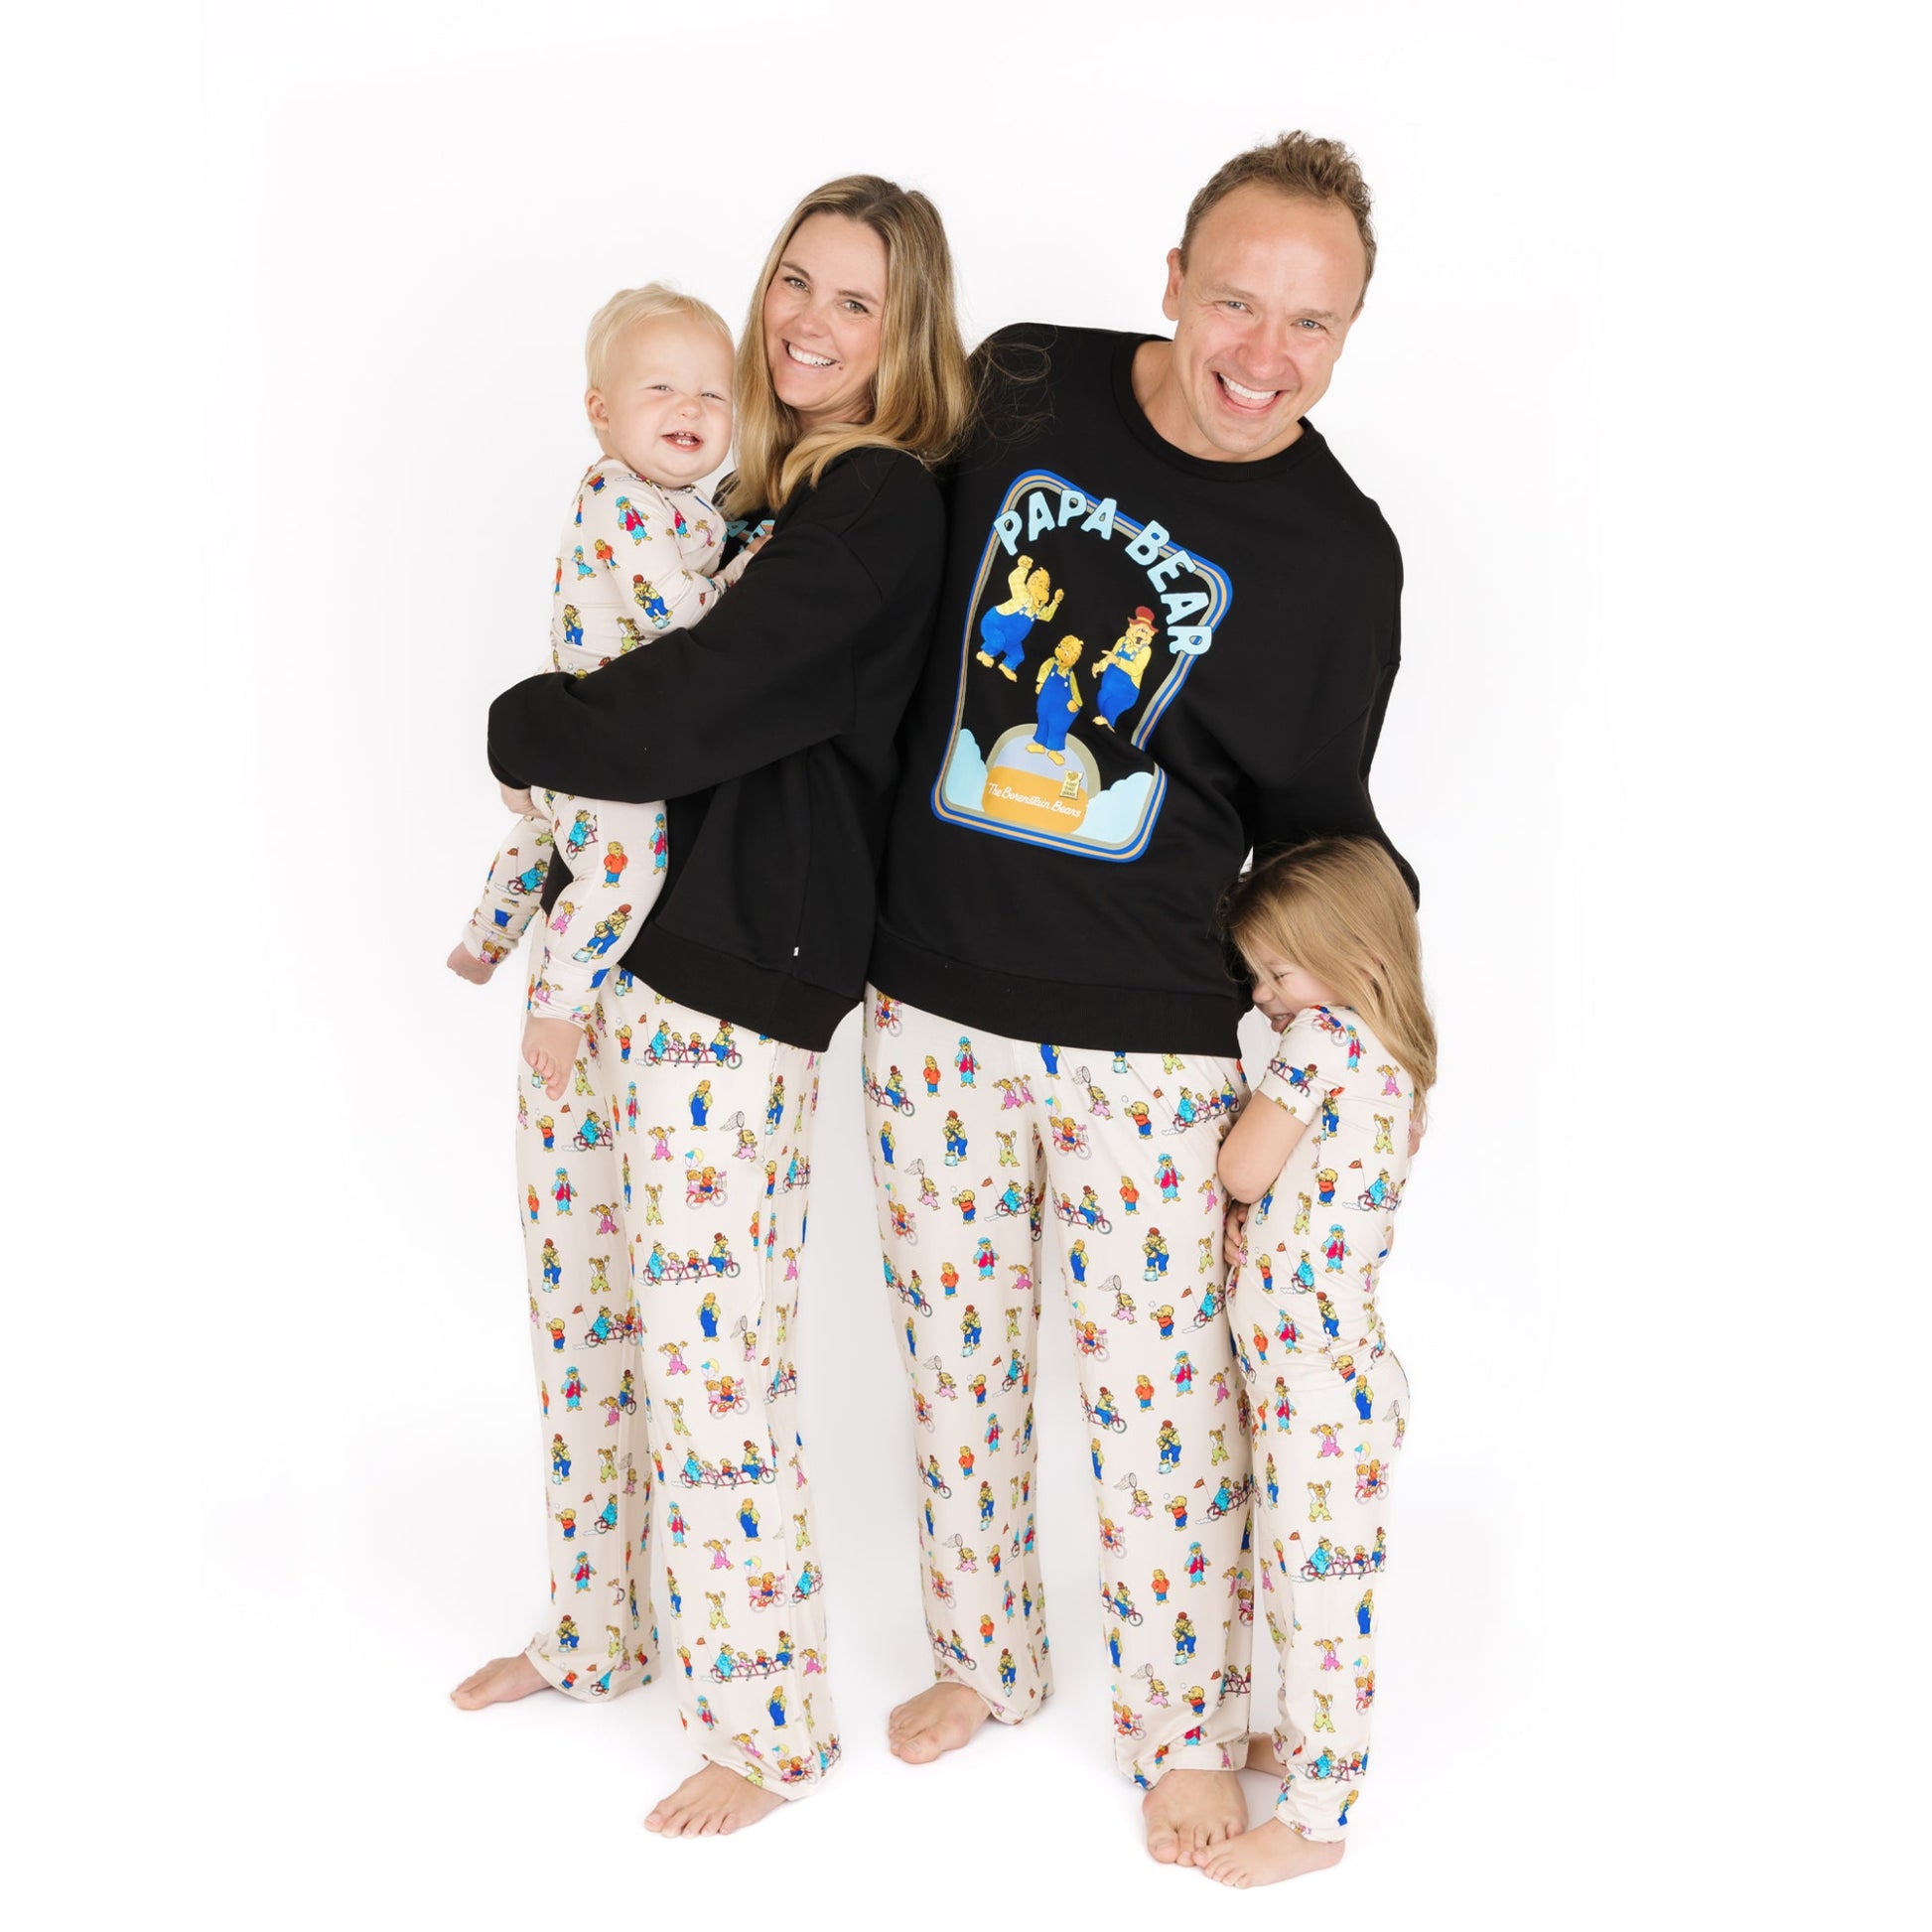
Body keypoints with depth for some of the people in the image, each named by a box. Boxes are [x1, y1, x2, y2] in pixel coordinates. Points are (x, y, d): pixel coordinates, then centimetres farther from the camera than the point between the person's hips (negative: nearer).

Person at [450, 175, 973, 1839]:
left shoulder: (883, 505, -13)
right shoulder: (764, 484, 14)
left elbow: (689, 715, -19)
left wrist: (520, 730, -3)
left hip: (744, 967, -8)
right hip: (630, 936, 8)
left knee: (710, 1345, -1)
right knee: (618, 1312, 18)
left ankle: (769, 1720, 17)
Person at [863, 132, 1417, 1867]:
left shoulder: (1341, 553, -7)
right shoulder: (1023, 385, -2)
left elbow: (1315, 826, 2)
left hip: (1153, 1032, -3)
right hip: (936, 991, 3)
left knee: (1159, 1381, 5)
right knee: (954, 1351, 15)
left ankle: (1186, 1729, 27)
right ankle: (985, 1657, 38)